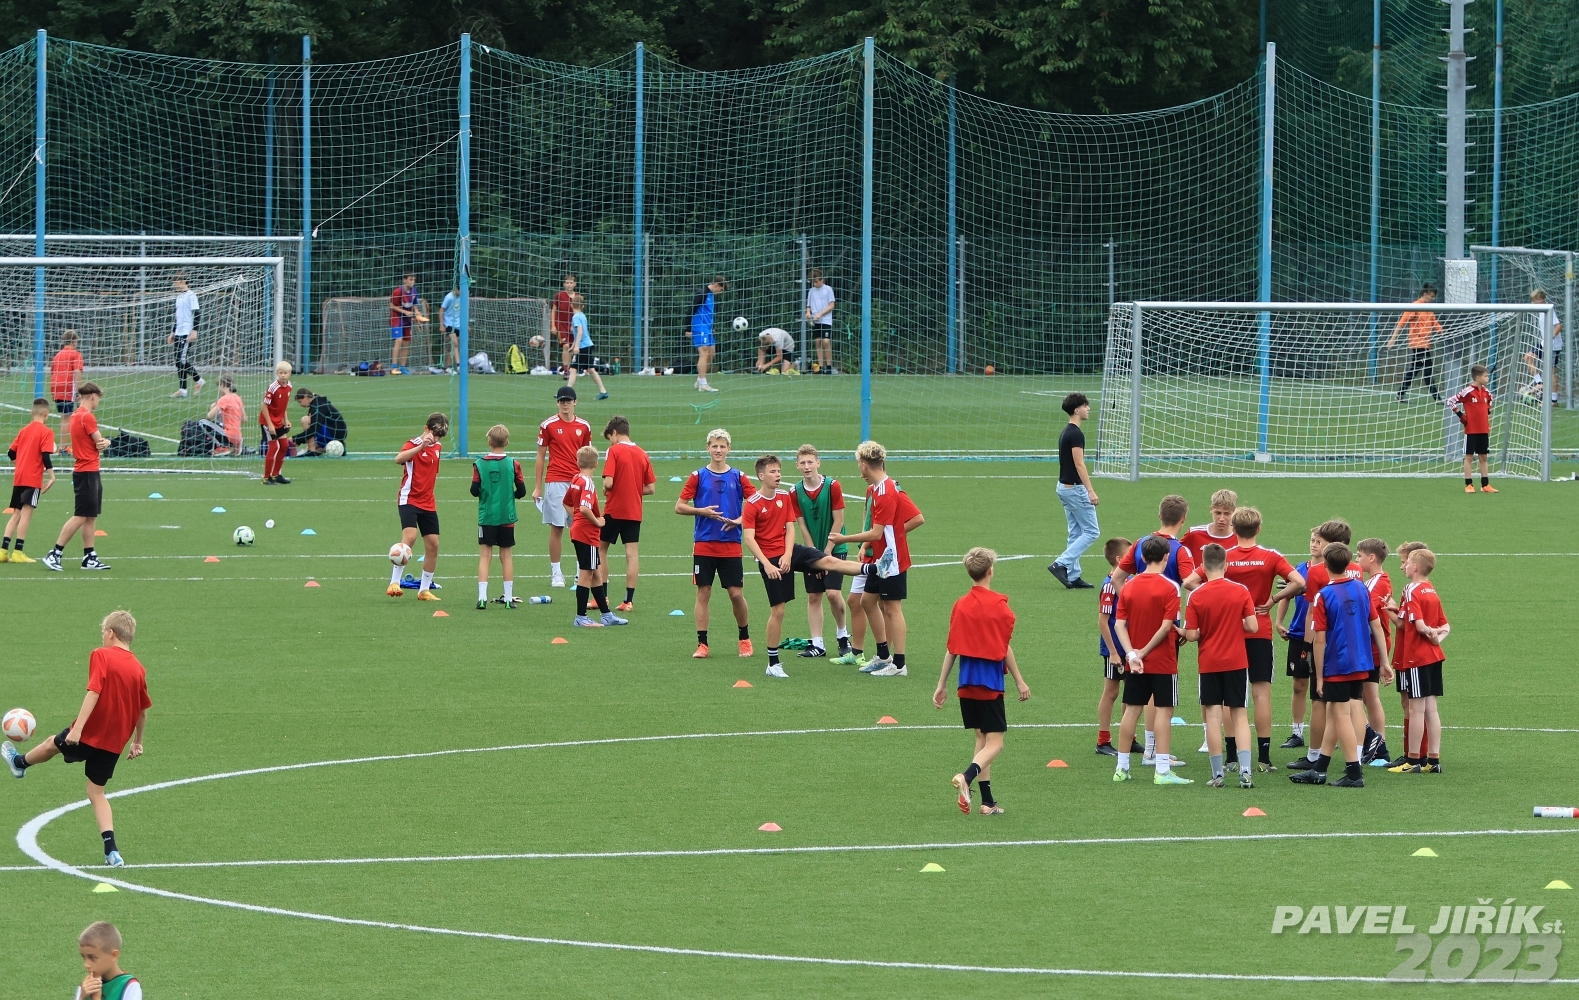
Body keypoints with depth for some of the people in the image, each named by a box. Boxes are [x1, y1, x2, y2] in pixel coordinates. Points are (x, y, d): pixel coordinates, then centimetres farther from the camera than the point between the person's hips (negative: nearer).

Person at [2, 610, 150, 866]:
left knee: (52, 744, 26)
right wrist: (137, 742, 25)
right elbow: (143, 710, 12)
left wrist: (77, 728, -24)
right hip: (114, 744, 5)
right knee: (97, 793, 13)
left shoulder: (101, 656, -11)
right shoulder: (138, 669, 5)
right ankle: (111, 851, 0)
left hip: (90, 734, -5)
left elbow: (94, 693, -21)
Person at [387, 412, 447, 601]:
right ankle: (394, 582, -20)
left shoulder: (437, 448, 11)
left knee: (433, 544, 4)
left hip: (428, 503, 7)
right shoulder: (414, 444, -12)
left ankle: (424, 590, 14)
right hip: (409, 499, -7)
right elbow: (399, 459, -34)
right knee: (410, 536, -24)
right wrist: (421, 446, -43)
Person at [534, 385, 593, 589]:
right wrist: (537, 487, 1)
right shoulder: (548, 425, 0)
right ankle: (556, 572, 4)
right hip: (555, 483, -3)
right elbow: (540, 457, 3)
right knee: (556, 528, -3)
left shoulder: (584, 427, 9)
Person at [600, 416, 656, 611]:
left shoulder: (614, 451, -10)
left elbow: (608, 483, -19)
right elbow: (651, 488, 6)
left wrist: (605, 490, 2)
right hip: (634, 512, 5)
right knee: (632, 553, 3)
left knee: (601, 549, 9)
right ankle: (629, 600, 0)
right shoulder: (642, 454, 6)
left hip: (614, 509, -5)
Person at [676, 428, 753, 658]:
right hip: (703, 545, 0)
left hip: (731, 547, 0)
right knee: (703, 593, 0)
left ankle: (745, 639, 18)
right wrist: (702, 511, -14)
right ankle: (702, 644, 5)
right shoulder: (698, 476, 3)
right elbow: (679, 507, 2)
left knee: (736, 594, 0)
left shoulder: (738, 477, 4)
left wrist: (739, 520, -11)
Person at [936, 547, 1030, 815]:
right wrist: (1019, 682, 1)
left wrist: (942, 685, 13)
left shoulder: (961, 605, 4)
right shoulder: (999, 604, -10)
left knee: (982, 738, 13)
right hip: (990, 682, -5)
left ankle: (987, 802, 11)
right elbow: (1005, 648, -7)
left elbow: (952, 649, 6)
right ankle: (966, 777, -30)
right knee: (994, 742, -3)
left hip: (966, 682, 5)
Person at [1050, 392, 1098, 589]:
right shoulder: (1076, 434, -17)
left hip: (1064, 486, 10)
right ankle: (1061, 564, -9)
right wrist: (1090, 491, -21)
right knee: (1091, 531, -4)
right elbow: (1079, 464, -21)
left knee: (1076, 533, 12)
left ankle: (1073, 576, 11)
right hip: (1075, 488, -10)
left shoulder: (1066, 432, 13)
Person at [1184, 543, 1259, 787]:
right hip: (1237, 662, 1)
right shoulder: (1241, 591, -6)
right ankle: (1244, 771, -4)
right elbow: (1252, 626, -7)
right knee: (1239, 714, 7)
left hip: (1209, 664, -1)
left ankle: (1217, 774, 2)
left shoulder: (1196, 596, -8)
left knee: (1213, 716, 3)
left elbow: (1190, 635, -9)